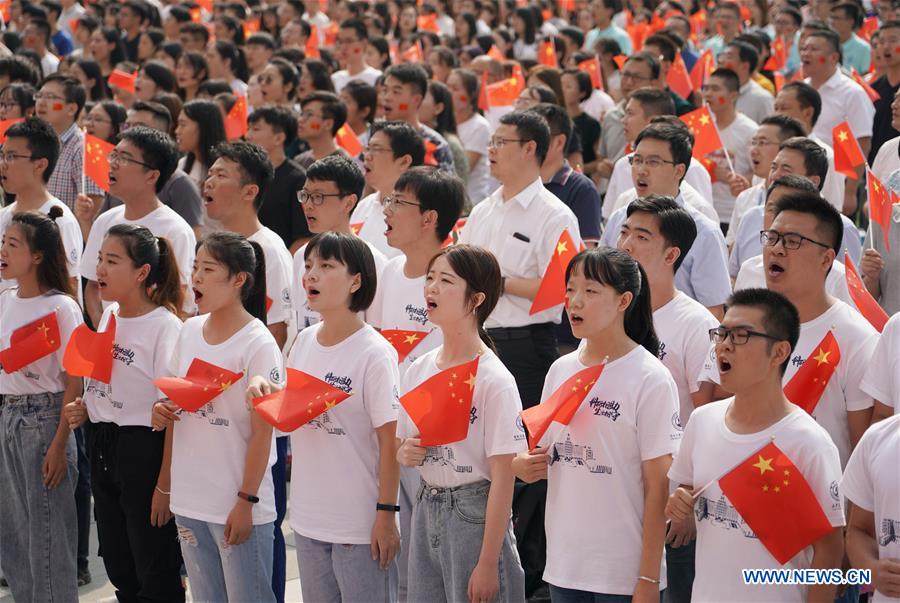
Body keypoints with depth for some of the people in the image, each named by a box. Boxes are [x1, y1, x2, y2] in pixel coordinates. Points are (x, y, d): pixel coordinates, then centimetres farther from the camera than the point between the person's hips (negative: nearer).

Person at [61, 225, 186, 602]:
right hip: (101, 447, 8)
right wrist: (84, 408, 1)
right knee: (119, 568, 15)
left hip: (144, 450, -8)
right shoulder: (108, 316, 7)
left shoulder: (165, 327, -16)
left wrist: (166, 484, -18)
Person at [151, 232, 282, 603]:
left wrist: (246, 501, -14)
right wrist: (162, 413, -3)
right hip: (189, 499, 6)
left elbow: (261, 432, -12)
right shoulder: (190, 331, 6)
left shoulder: (259, 345, -13)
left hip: (237, 503, -6)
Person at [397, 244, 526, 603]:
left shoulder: (494, 380, -14)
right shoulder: (418, 371, 5)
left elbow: (502, 478, -15)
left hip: (475, 515, -6)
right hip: (426, 511, 6)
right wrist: (406, 453, -8)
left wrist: (488, 563, -16)